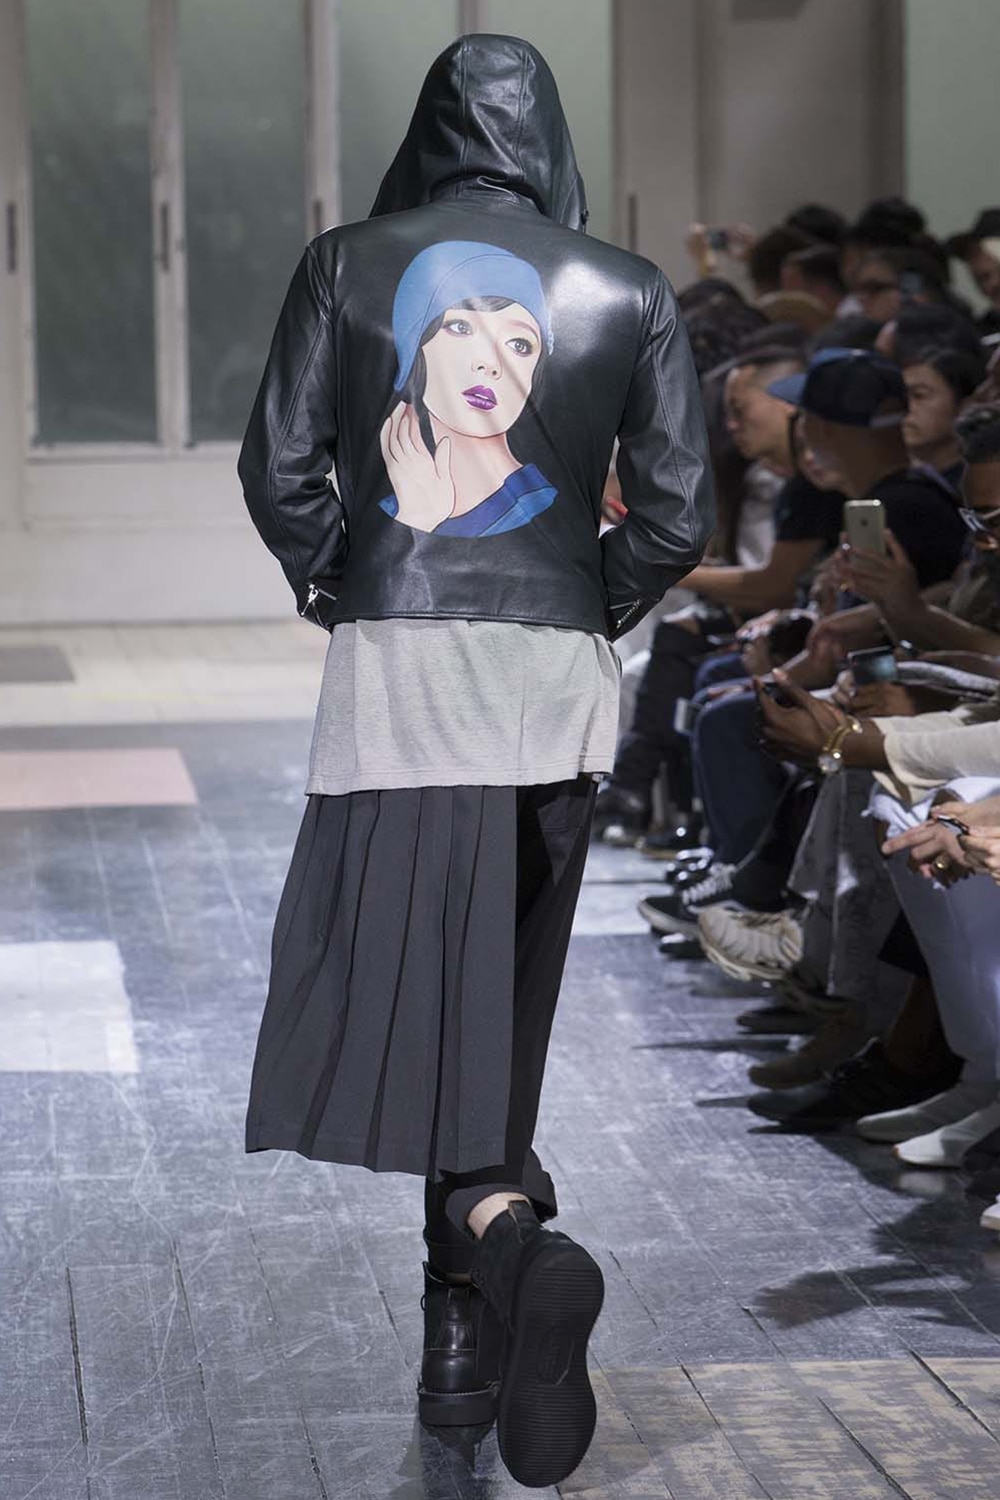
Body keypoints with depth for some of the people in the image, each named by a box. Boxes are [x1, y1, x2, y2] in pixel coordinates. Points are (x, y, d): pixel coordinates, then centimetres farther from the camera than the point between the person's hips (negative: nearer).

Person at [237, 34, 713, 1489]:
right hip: (555, 684, 2)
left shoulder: (344, 266, 3)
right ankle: (466, 1336, 19)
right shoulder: (627, 290, 4)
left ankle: (507, 1234, -32)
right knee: (506, 991, 13)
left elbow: (277, 471, -1)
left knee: (413, 988, -6)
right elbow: (678, 516, 1)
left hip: (394, 669, -2)